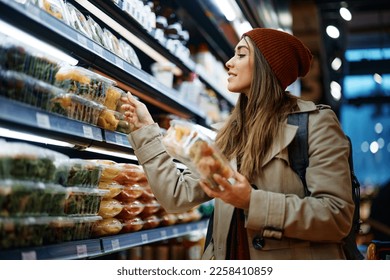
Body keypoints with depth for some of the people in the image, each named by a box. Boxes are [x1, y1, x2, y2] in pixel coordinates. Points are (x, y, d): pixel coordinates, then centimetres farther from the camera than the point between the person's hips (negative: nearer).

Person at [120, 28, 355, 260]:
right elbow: (178, 196, 7)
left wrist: (253, 202, -19)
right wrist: (146, 129, 11)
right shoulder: (229, 134, 12)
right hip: (229, 255, 4)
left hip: (294, 266, -4)